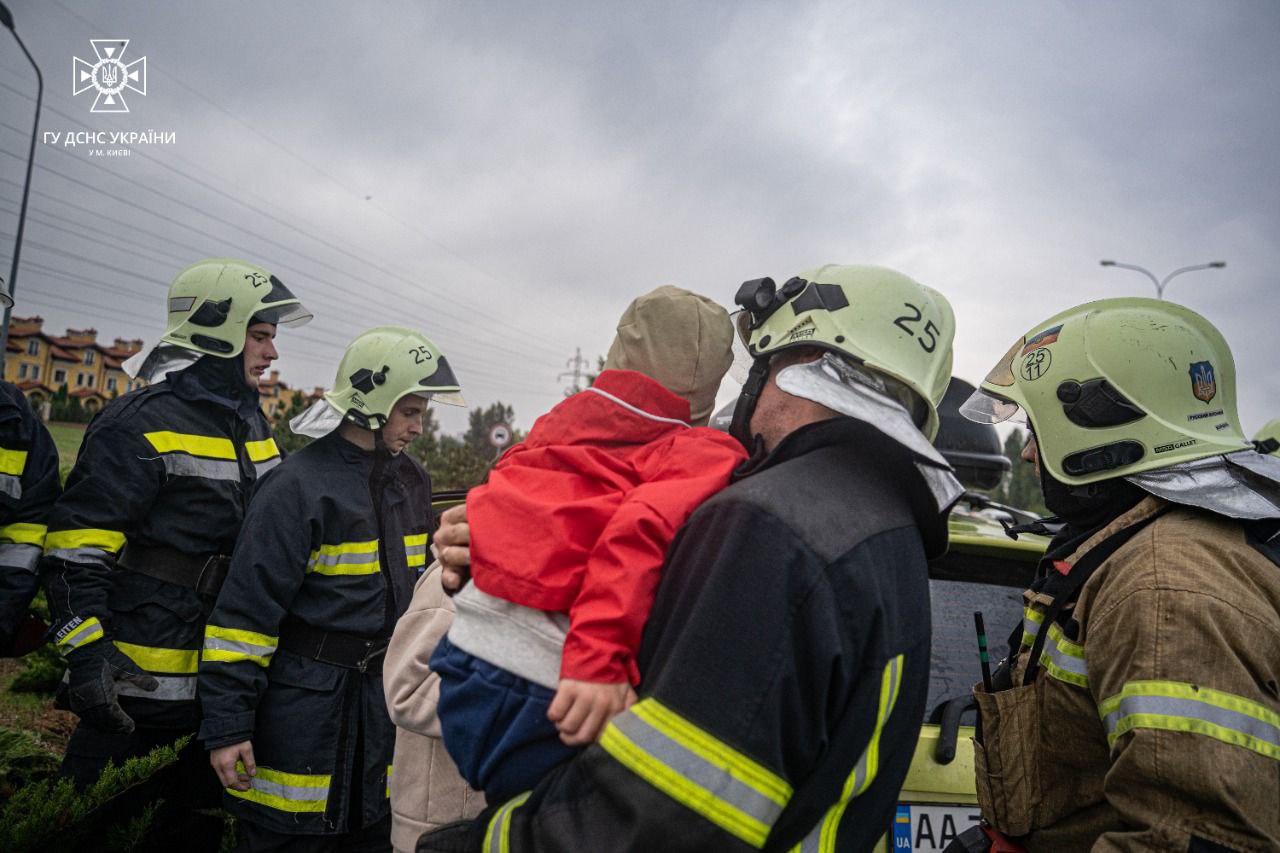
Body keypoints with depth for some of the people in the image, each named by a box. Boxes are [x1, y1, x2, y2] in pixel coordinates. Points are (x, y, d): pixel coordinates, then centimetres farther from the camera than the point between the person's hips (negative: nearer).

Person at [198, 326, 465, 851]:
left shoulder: (411, 482, 7)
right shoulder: (298, 487, -15)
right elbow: (244, 613, -14)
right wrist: (226, 727, -13)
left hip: (384, 702, 7)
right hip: (304, 705, -6)